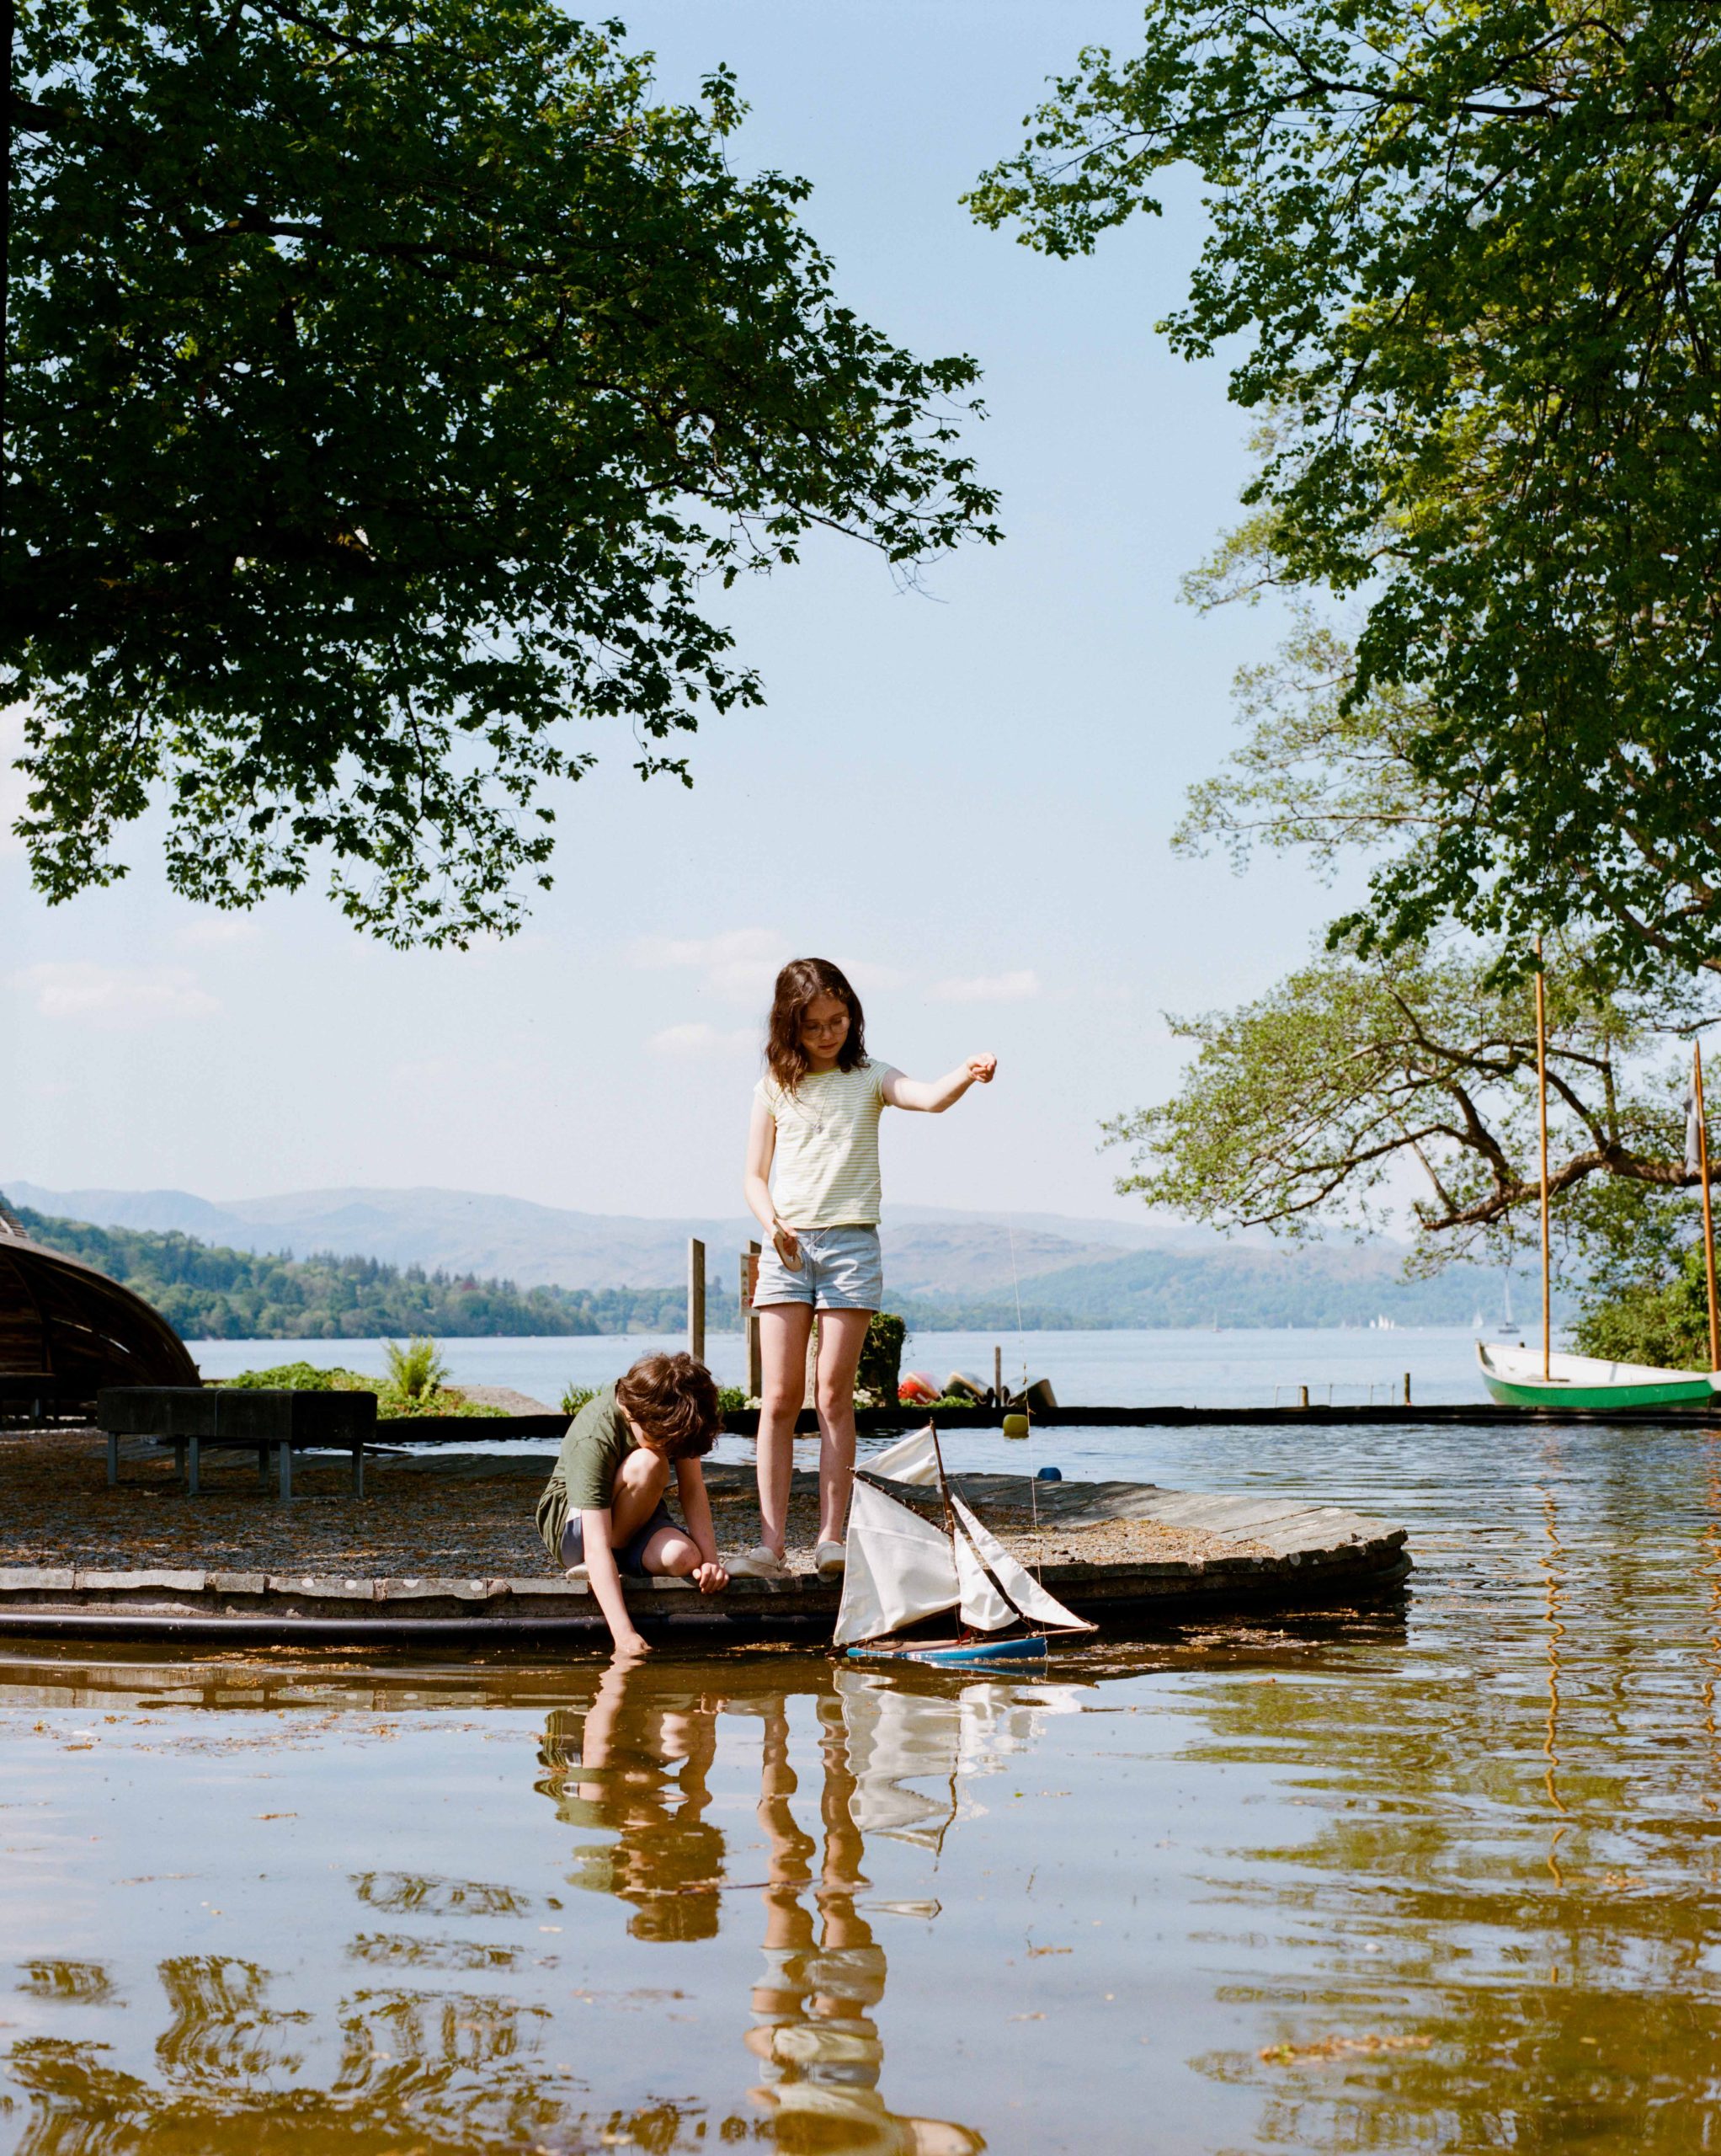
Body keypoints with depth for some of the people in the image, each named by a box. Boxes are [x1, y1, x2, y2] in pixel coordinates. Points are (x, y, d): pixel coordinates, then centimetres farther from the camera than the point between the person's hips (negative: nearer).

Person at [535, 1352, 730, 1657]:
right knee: (648, 1464, -34)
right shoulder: (593, 1438, -34)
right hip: (572, 1525, -5)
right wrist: (624, 1635, -45)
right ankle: (593, 1574, -15)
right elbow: (596, 1548, -38)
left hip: (633, 1523, 5)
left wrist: (710, 1560, -25)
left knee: (685, 1559, -30)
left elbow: (693, 1490, -10)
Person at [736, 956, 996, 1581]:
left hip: (850, 1245, -1)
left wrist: (966, 1075, -35)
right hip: (787, 1247, 1)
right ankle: (771, 1542, -3)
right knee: (779, 1396, -3)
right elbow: (754, 1177, 10)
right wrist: (773, 1223, -11)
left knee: (834, 1394, -3)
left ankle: (831, 1538, -1)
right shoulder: (775, 1088, 9)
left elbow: (931, 1098, -13)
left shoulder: (869, 1079, 6)